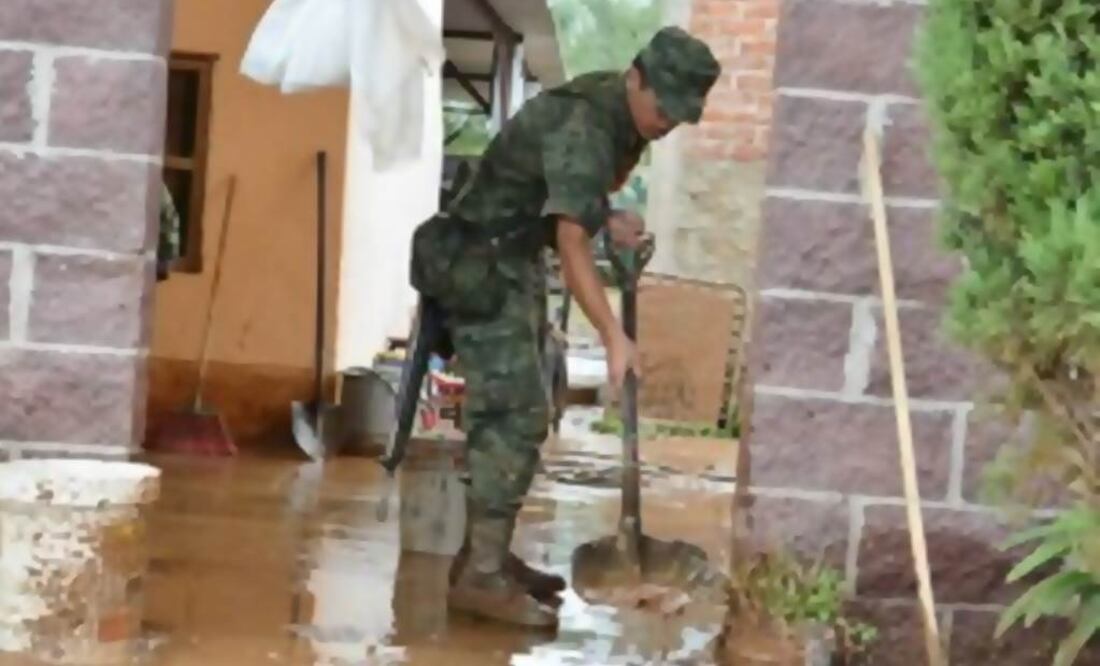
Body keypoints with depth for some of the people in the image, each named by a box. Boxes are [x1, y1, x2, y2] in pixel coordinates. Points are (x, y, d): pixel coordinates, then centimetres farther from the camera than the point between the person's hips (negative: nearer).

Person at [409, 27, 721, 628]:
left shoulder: (618, 113, 4)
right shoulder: (581, 126, -26)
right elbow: (572, 244, -32)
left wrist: (609, 219, -2)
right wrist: (613, 338, -36)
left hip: (517, 264, 10)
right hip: (481, 267, -10)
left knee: (512, 414, 11)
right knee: (515, 416, -14)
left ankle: (487, 555, 18)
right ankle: (480, 576, -13)